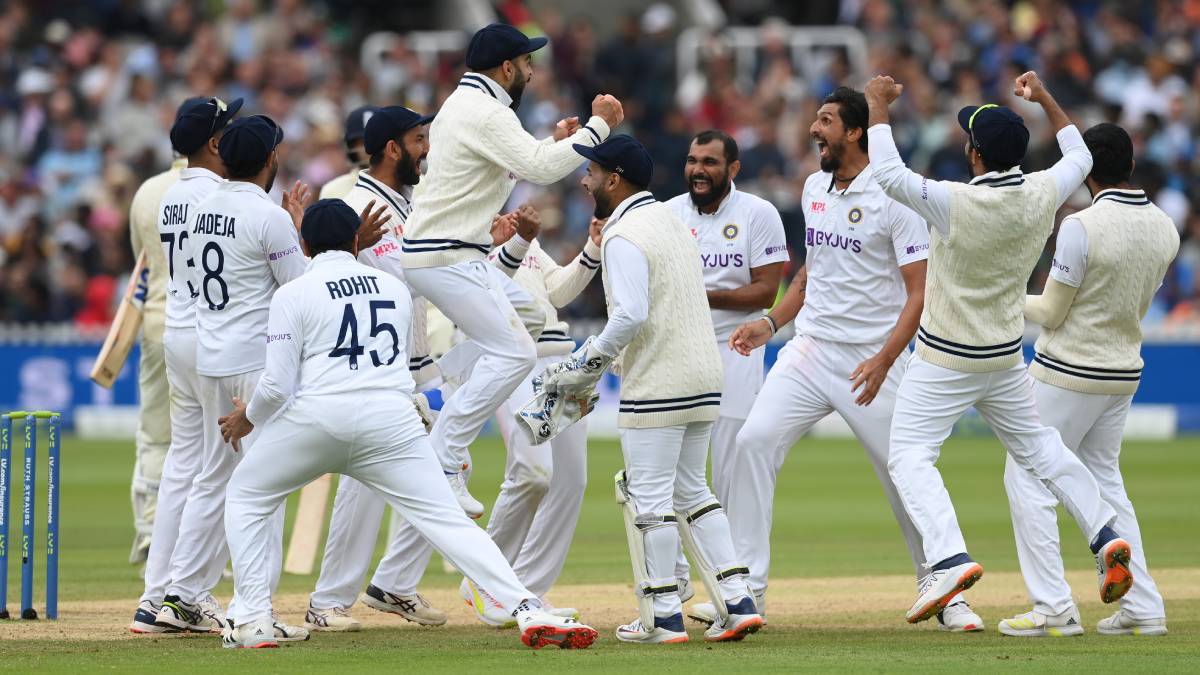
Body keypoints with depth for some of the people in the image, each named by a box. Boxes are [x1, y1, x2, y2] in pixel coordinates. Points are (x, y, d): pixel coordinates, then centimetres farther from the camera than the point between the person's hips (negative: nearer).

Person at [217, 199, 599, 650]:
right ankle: (528, 609, -20)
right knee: (447, 520, -2)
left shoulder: (293, 295, 5)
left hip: (318, 415, -2)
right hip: (392, 418, 2)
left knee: (247, 496, 20)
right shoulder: (396, 289, 19)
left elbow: (278, 385, 0)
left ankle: (252, 621, 10)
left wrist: (248, 418, 19)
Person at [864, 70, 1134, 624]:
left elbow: (888, 174, -22)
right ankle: (1105, 536, 18)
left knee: (909, 454, -3)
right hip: (1006, 356, 6)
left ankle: (950, 558, -22)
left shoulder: (957, 204, -25)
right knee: (1036, 444, 23)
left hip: (946, 360, -6)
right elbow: (1079, 157, 12)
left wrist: (878, 106, -11)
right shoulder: (1042, 196, -8)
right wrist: (1044, 100, 18)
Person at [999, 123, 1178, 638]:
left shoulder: (1082, 227, -21)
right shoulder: (1164, 229, 1)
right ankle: (1142, 609, 14)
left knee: (1027, 480, 2)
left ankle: (1054, 609, -5)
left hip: (1067, 373, -7)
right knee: (1104, 483, 19)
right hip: (1124, 372, 7)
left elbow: (1051, 314, -15)